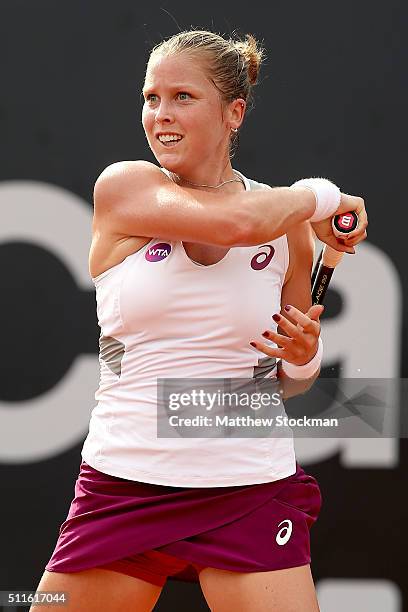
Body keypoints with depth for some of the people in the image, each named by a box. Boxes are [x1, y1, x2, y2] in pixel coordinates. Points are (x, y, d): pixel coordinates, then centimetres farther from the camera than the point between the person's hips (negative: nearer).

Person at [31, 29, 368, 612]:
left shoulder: (290, 226, 5)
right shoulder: (122, 187, -3)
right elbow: (232, 220, -22)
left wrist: (304, 359, -6)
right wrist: (321, 195, -6)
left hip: (252, 493, 1)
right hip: (121, 490, -1)